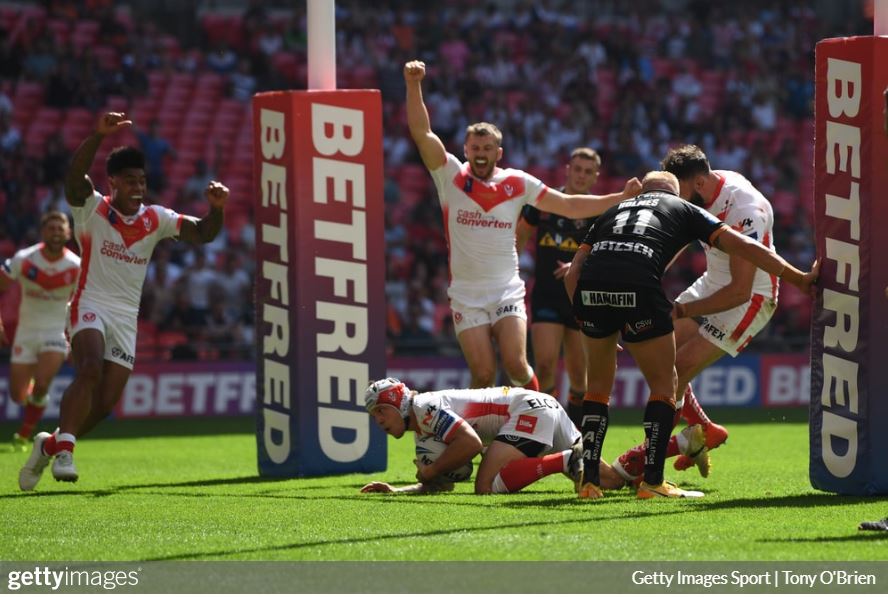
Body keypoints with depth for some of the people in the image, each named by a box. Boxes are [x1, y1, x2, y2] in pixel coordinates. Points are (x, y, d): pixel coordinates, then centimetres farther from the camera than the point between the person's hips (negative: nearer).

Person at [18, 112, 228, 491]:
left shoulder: (156, 219, 4)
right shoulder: (92, 210, -7)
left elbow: (202, 234, -2)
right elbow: (75, 175, -26)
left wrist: (215, 208, -25)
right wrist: (99, 136, -42)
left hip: (127, 317, 4)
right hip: (91, 306, -4)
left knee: (106, 402, 1)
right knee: (90, 370, -31)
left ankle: (50, 445, 23)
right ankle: (64, 449, -31)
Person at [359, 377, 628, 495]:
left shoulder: (424, 408, -13)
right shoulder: (422, 429, 16)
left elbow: (471, 442, -26)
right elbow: (443, 485, 17)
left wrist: (431, 471, -14)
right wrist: (395, 490, 9)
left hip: (531, 409, -10)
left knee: (487, 487, -25)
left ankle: (566, 461, -25)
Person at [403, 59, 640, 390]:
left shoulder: (517, 183, 4)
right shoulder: (451, 175, -1)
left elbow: (570, 205, 9)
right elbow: (422, 133, -11)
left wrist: (620, 198, 3)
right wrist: (413, 86, -24)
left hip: (508, 292, 1)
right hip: (467, 297, 0)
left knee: (516, 365, -16)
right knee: (483, 374, -11)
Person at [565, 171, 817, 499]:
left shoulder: (613, 211, 35)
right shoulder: (685, 210, 27)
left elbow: (572, 272, 24)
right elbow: (744, 246, 20)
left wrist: (587, 320, 30)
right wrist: (799, 278, 22)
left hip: (589, 287, 3)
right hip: (638, 287, -3)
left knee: (598, 386, 22)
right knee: (664, 386, 14)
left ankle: (589, 480, 16)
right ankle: (652, 481, 8)